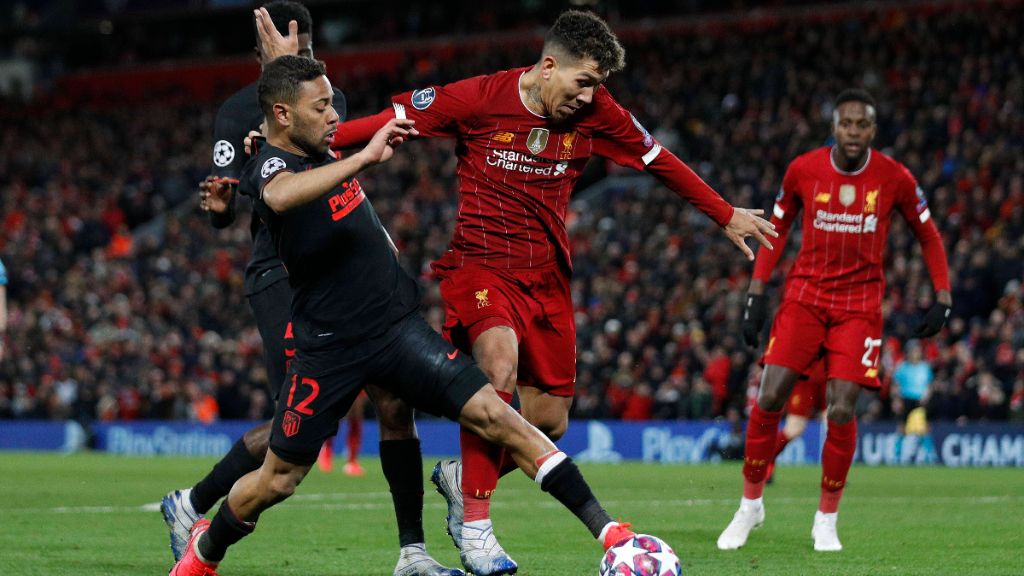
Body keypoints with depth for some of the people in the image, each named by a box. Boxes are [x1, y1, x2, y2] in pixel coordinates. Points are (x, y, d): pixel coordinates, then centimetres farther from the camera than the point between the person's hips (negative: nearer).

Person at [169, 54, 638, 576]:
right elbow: (281, 195, -45)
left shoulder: (321, 153, 7)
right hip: (330, 347, -5)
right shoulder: (269, 165, -17)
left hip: (397, 325, 6)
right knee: (277, 480, 4)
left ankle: (604, 529, -12)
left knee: (494, 416, -10)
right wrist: (365, 157, -46)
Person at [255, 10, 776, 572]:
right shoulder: (480, 99, -12)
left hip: (545, 278, 5)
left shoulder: (595, 112, -1)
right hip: (480, 267, -5)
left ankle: (460, 477, 33)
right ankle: (475, 524, -23)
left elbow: (659, 161, 12)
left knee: (550, 424, 2)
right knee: (500, 359, -33)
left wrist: (726, 216, 19)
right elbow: (389, 121, -9)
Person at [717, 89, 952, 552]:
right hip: (805, 294, 1)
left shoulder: (894, 178, -6)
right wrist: (756, 294, 4)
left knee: (841, 411, -11)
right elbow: (777, 229, 10)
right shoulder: (803, 170, -4)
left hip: (860, 302, -1)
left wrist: (942, 298, 0)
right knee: (769, 398, -10)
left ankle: (827, 519, 8)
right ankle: (750, 505, 9)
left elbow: (928, 235, 8)